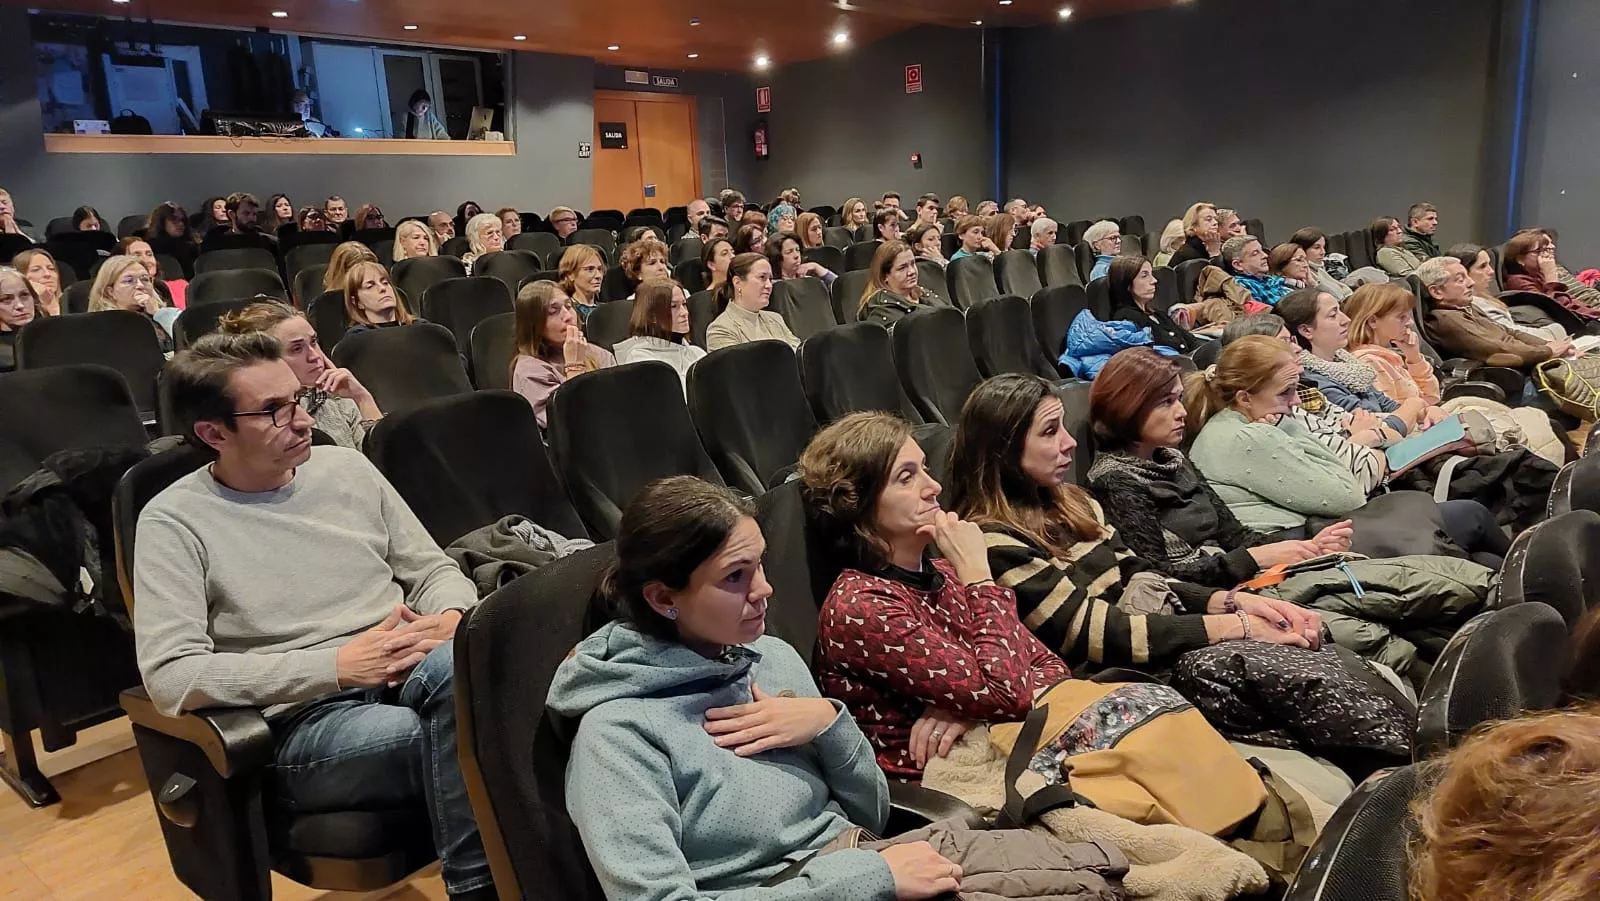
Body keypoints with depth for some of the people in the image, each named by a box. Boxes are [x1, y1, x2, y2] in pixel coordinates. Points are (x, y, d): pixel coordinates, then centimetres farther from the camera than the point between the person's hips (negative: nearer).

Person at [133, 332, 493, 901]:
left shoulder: (346, 467, 12)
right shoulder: (174, 520, -1)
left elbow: (435, 570, 16)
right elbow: (170, 676, -12)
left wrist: (451, 618, -10)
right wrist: (337, 663, -18)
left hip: (413, 672, 4)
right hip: (303, 717, -4)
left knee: (457, 666, -35)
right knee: (465, 736, -36)